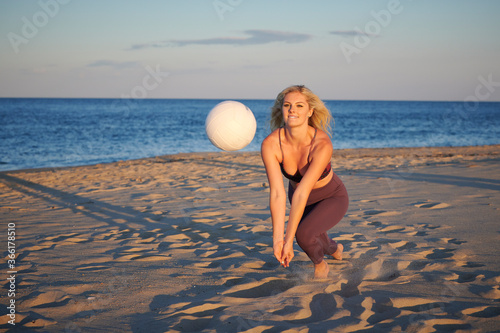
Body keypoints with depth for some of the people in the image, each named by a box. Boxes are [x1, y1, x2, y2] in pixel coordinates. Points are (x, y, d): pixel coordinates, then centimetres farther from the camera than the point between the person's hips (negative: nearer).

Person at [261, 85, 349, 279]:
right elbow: (277, 193, -32)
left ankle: (320, 264, 7)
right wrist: (277, 237, -38)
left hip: (332, 198, -4)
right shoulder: (270, 145, -29)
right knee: (314, 244, 25)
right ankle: (335, 249, 64)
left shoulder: (322, 145, -38)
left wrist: (288, 239, -40)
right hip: (300, 197, 4)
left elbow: (302, 194, -41)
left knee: (303, 234, -29)